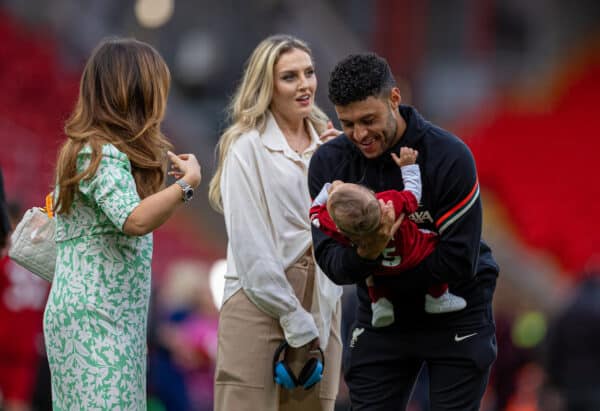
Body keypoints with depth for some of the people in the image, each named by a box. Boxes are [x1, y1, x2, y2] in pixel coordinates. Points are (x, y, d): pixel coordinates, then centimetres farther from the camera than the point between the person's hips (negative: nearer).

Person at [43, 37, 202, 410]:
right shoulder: (101, 153, -15)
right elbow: (135, 220, -29)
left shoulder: (95, 147, 15)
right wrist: (187, 181, -19)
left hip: (112, 313, 10)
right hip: (95, 319, -10)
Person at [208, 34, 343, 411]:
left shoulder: (328, 145, 14)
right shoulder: (247, 147, -2)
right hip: (261, 302, -5)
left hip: (320, 305, 5)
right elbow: (250, 246, -9)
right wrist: (294, 319, -12)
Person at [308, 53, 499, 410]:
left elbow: (459, 264, -24)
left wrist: (380, 262, -22)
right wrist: (364, 255, -35)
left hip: (456, 319, -4)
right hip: (381, 321, 4)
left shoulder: (450, 157, -22)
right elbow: (329, 260, -13)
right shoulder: (328, 163, -10)